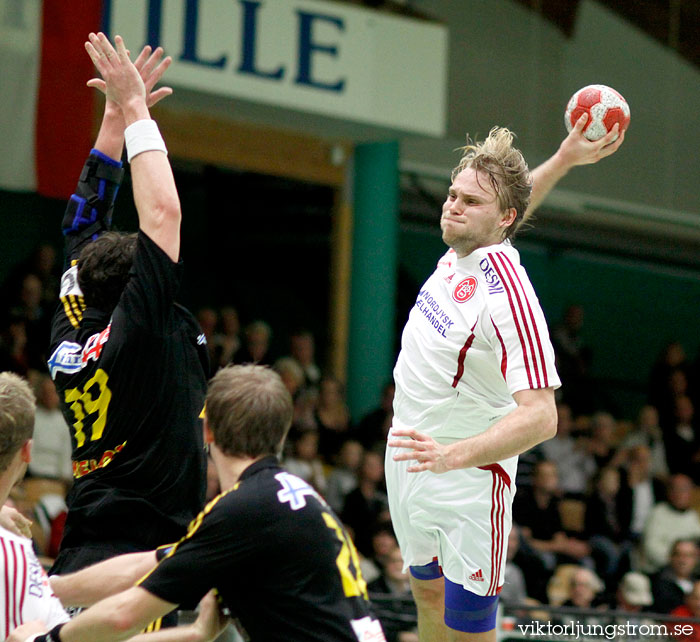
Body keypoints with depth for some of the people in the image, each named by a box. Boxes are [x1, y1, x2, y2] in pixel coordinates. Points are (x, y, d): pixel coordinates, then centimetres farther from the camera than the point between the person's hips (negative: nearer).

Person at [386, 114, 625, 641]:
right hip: (412, 458, 9)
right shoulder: (460, 251, -3)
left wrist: (453, 455, -43)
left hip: (467, 479, -9)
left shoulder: (507, 295, -28)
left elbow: (541, 417, -33)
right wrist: (562, 160, 15)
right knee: (428, 595, 22)